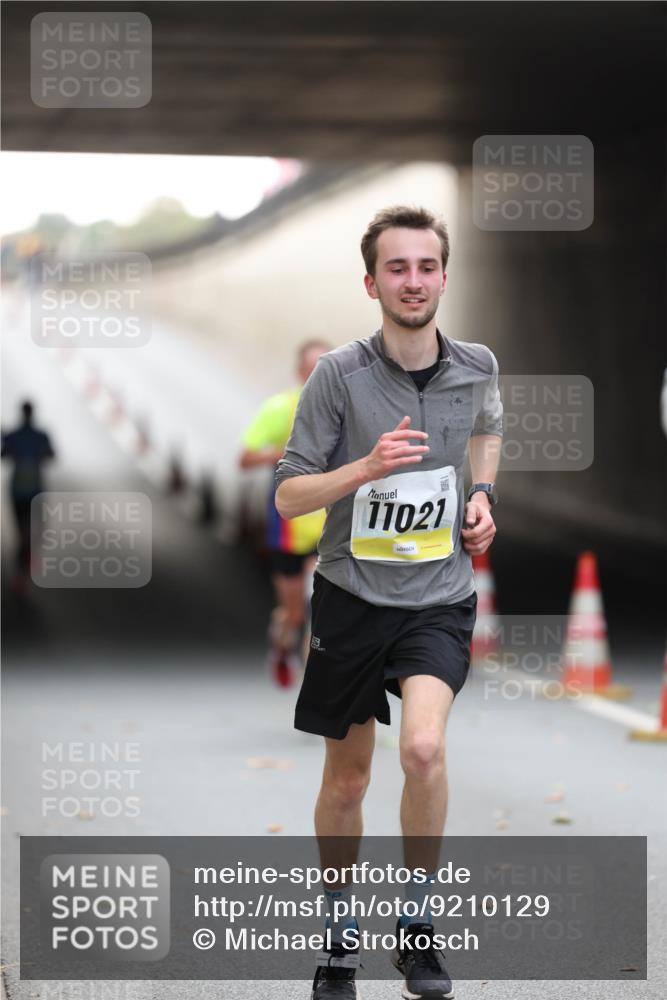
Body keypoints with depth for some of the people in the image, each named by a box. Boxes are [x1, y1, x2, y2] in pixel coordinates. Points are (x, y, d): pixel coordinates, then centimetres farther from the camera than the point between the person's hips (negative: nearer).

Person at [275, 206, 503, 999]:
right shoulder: (340, 374, -10)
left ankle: (417, 925, -6)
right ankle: (338, 935, 31)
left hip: (439, 598, 0)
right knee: (346, 781, 10)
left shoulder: (476, 367, -1)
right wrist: (367, 467, -24)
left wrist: (483, 497, 7)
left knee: (423, 747, -24)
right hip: (352, 596, 0)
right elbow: (289, 494, -8)